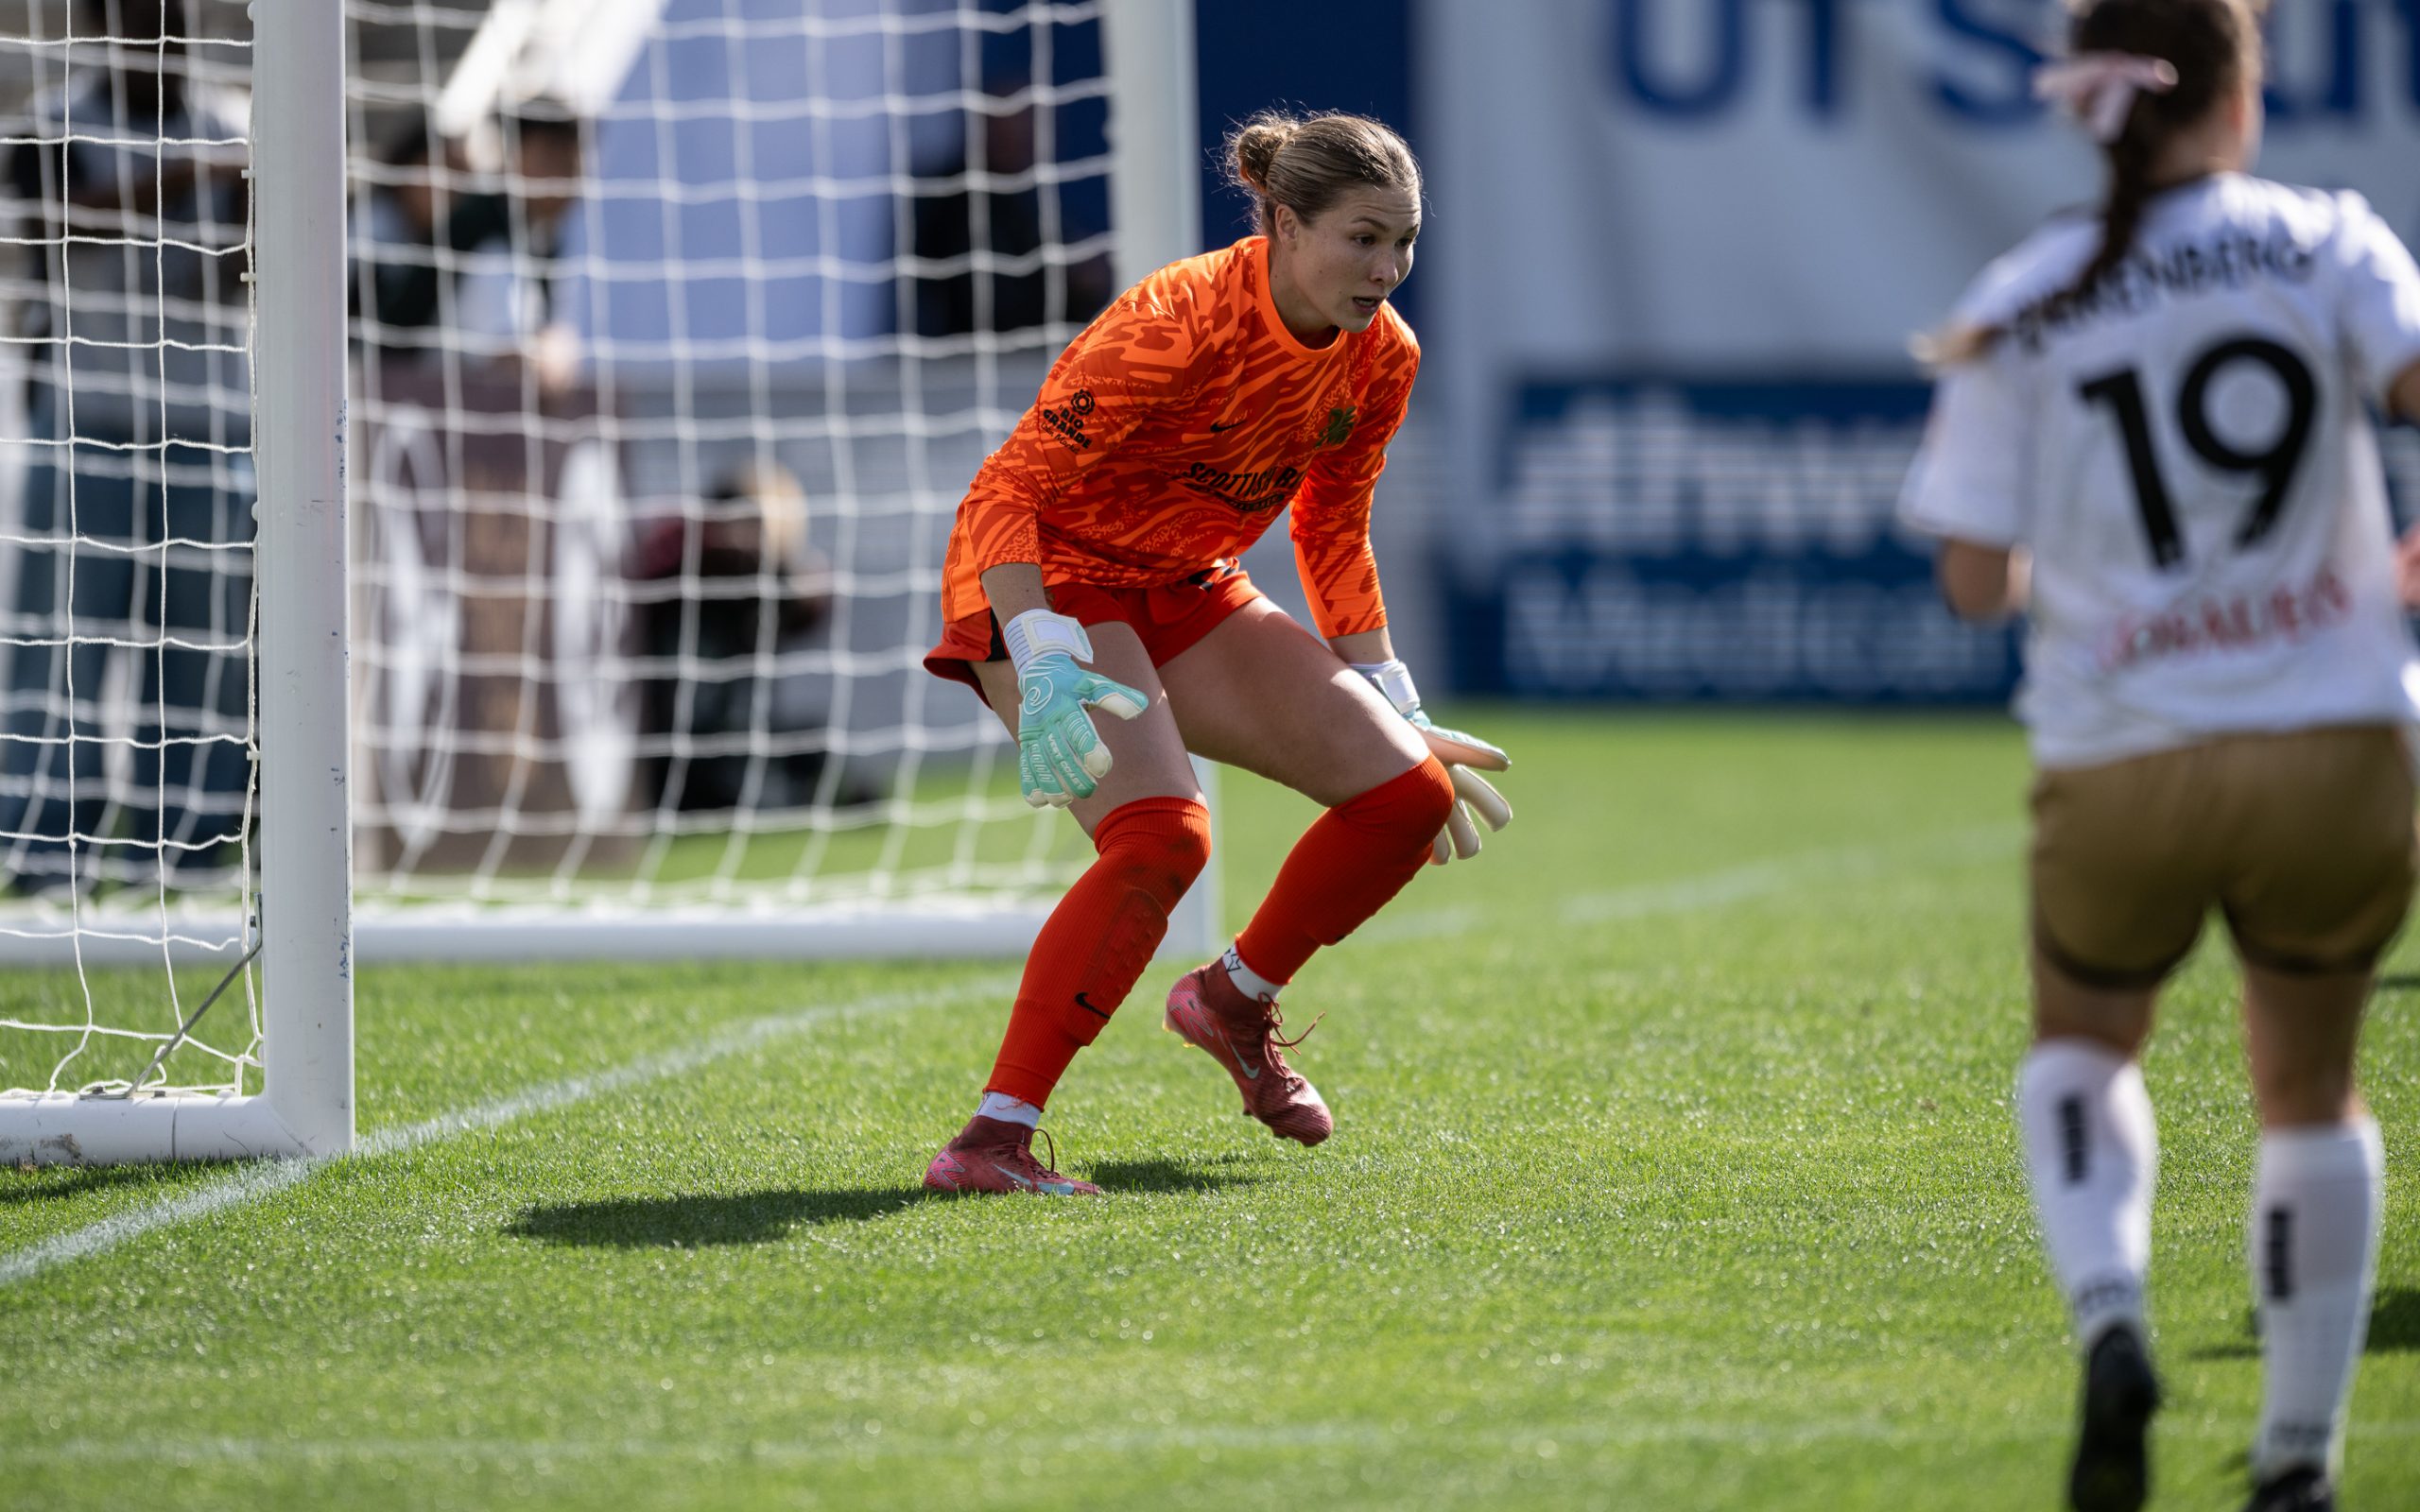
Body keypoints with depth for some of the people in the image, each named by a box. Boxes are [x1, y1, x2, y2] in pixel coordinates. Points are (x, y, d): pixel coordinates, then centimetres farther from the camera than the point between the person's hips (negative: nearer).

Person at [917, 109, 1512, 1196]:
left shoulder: (1381, 358, -5)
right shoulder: (1178, 325, -27)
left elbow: (1332, 536, 13)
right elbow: (1001, 495, -28)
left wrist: (1395, 712, 11)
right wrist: (1046, 668, -41)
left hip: (1188, 595, 7)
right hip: (1048, 587, -7)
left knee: (1409, 794, -5)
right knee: (1162, 835, -30)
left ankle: (1237, 1001, 20)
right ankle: (993, 1139, -30)